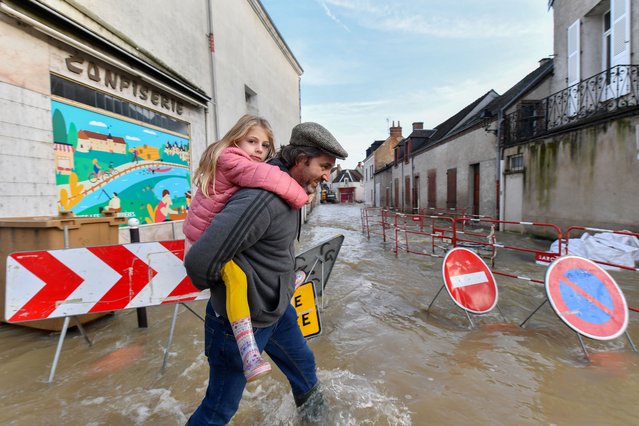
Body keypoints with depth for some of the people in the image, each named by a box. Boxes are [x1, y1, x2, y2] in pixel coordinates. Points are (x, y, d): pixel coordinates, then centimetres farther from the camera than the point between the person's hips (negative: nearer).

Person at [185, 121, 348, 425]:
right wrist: (219, 285, -14)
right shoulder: (264, 198, -33)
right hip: (242, 321, -9)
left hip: (278, 310, 9)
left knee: (303, 365, 29)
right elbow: (199, 262, -35)